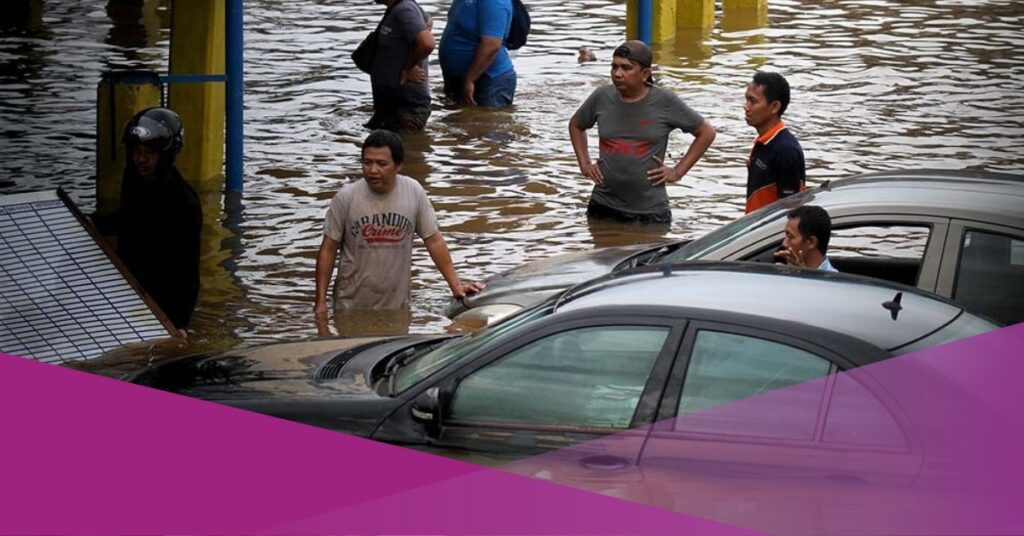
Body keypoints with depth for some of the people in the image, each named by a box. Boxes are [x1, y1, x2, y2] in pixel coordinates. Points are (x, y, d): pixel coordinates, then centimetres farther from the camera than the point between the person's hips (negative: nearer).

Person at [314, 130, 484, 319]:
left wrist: (456, 286, -5)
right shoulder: (345, 198, -10)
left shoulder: (414, 193, -6)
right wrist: (320, 300, -6)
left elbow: (434, 240, 0)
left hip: (397, 305, 1)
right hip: (351, 306, -1)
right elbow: (328, 249, -4)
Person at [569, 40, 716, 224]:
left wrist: (677, 171, -1)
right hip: (603, 207, 3)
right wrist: (585, 164, 10)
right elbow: (576, 125, 22)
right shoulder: (602, 97, 2)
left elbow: (707, 133, 3)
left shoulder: (665, 102, -6)